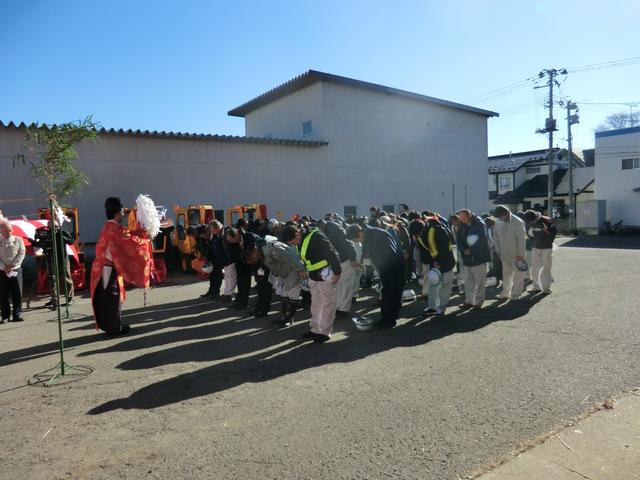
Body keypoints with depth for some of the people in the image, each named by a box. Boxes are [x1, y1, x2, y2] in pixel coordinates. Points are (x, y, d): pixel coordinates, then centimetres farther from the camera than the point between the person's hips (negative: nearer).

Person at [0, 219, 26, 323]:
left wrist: (12, 266, -9)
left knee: (17, 293, -1)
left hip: (15, 270, 0)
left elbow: (21, 254, 0)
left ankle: (17, 314, 7)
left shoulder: (18, 240, 5)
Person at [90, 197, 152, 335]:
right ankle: (114, 327, 8)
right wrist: (144, 234, -5)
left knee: (107, 297, 15)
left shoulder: (109, 227, 13)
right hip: (110, 268, -10)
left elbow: (126, 236, 16)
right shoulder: (115, 229, -19)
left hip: (104, 267, 10)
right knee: (113, 297, -1)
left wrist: (140, 230, 10)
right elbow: (131, 241, -20)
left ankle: (108, 325, 24)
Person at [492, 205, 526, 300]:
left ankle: (515, 295, 15)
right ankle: (505, 293, 27)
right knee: (506, 275, 16)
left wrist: (520, 254, -17)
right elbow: (495, 236, 10)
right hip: (505, 254, 5)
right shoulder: (498, 223, 0)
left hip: (516, 255, -5)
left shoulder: (518, 223, -17)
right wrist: (498, 251, 7)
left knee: (518, 276, 5)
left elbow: (521, 239, -17)